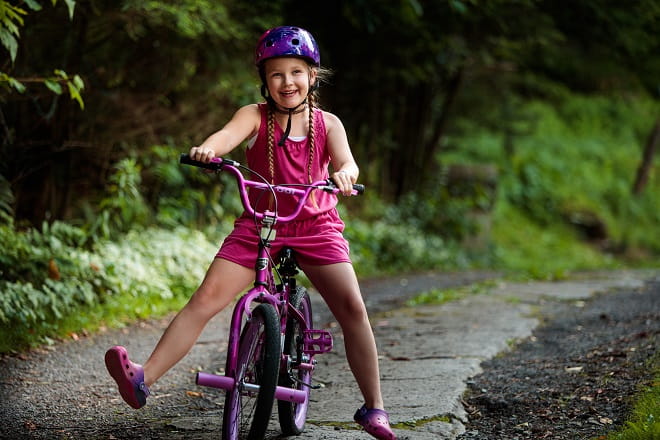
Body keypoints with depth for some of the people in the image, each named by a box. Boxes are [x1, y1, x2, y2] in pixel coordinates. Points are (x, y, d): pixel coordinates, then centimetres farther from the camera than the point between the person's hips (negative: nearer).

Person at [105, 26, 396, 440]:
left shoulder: (327, 124, 2)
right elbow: (230, 134, -23)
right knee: (207, 297, -16)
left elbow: (346, 161, -14)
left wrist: (345, 173, -39)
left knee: (353, 308, -13)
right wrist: (207, 148, -47)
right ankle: (142, 379, -21)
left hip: (316, 227, 1)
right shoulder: (256, 116, -2)